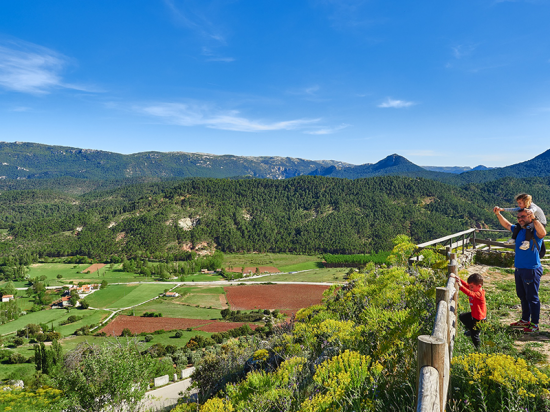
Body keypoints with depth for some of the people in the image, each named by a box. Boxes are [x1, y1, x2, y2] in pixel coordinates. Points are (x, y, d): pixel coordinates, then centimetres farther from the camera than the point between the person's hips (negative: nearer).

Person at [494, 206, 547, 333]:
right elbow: (507, 225, 26)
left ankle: (534, 324, 12)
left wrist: (534, 218, -44)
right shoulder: (519, 229, 9)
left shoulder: (535, 230, -13)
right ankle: (525, 320, 32)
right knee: (523, 297, 19)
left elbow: (542, 233, -37)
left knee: (532, 298, 1)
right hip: (519, 269, 8)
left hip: (531, 270, -8)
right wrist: (498, 214, 17)